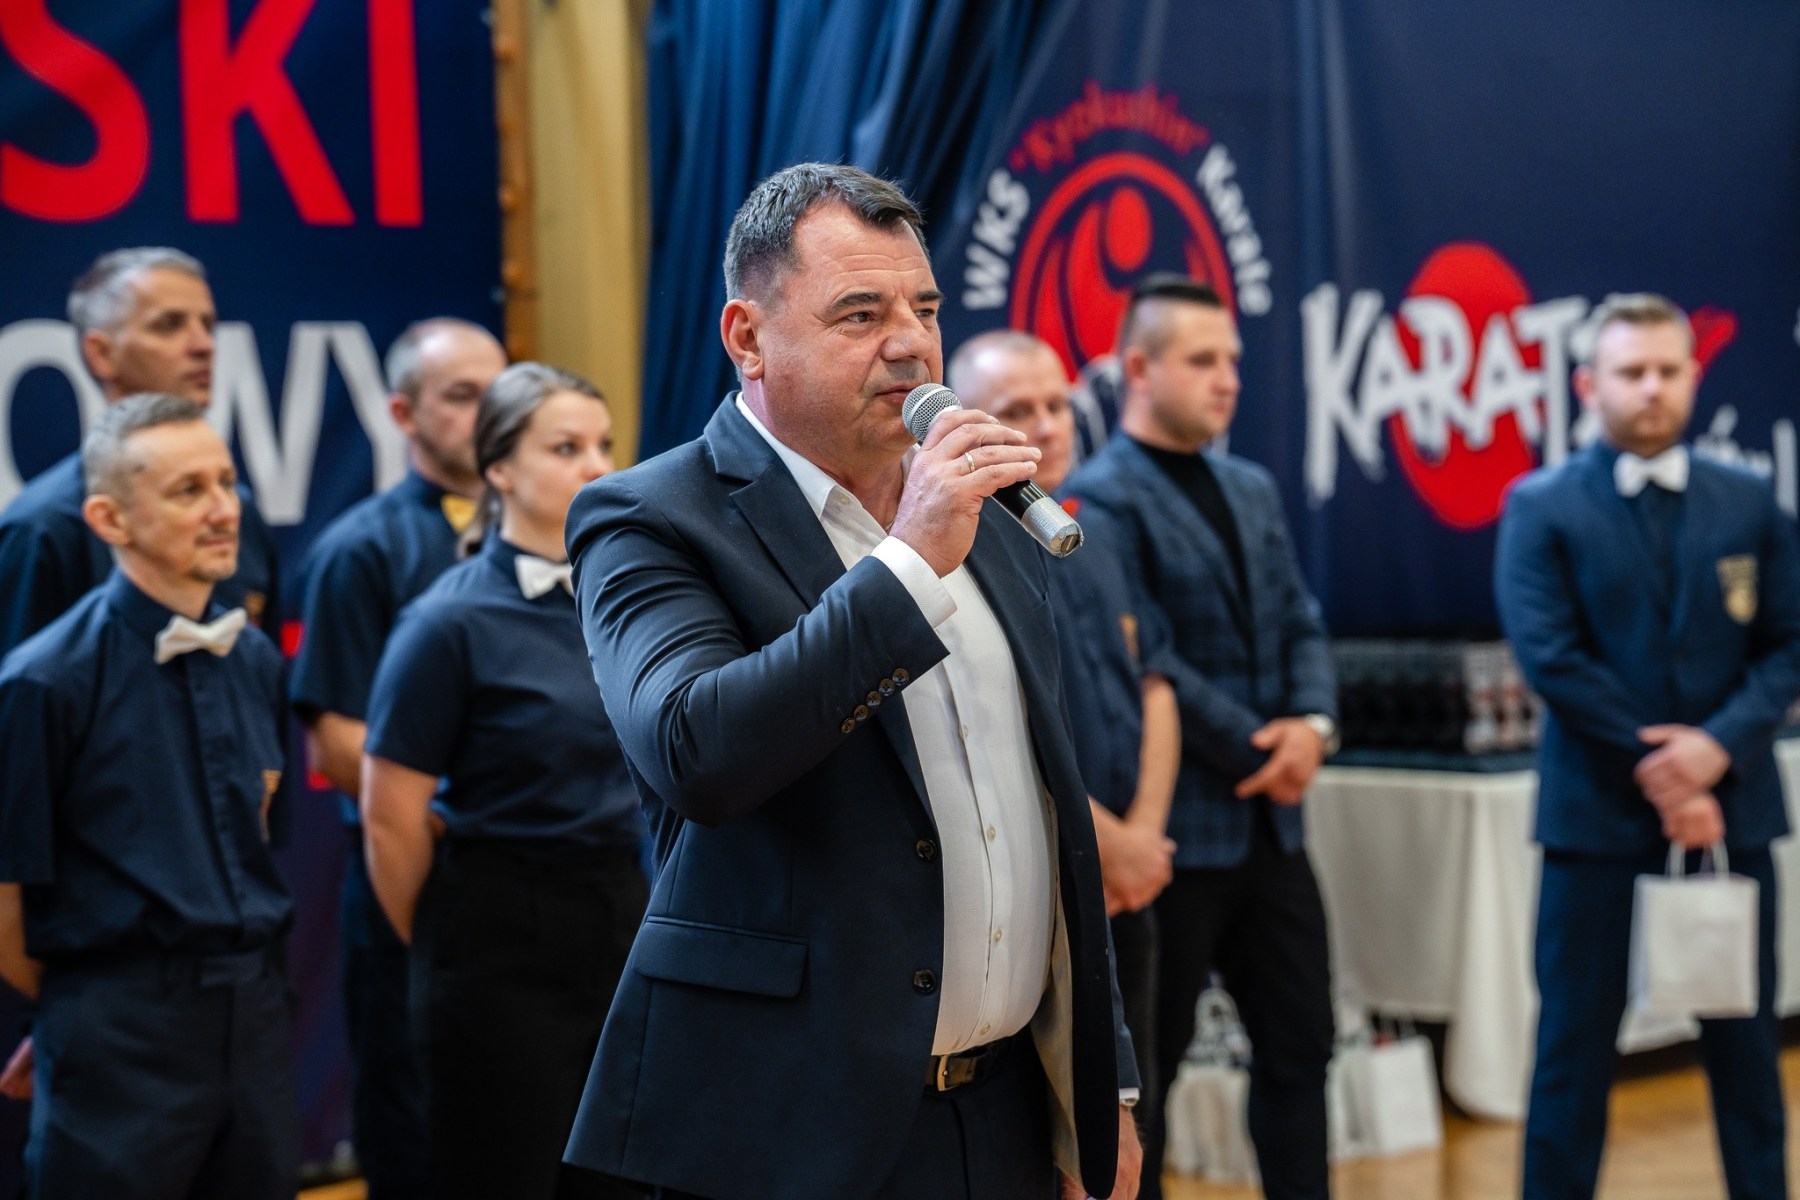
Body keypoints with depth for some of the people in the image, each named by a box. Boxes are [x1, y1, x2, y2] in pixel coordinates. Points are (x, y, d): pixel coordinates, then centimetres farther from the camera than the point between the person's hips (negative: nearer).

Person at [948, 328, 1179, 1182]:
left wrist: (1143, 837, -3)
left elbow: (1152, 688, 12)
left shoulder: (1090, 540, 13)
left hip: (1125, 886, 8)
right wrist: (1112, 847, -12)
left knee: (1130, 1119, 14)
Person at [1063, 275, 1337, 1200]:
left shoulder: (1253, 489, 14)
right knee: (1145, 1062, 4)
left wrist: (1312, 723, -7)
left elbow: (1300, 625, 12)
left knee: (1300, 1042, 10)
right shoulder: (1101, 499, -12)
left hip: (1268, 822, 8)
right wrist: (1262, 751, -12)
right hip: (1171, 827, -7)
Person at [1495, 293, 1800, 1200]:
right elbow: (1550, 656, -11)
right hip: (1597, 815, -3)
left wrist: (1719, 744, -14)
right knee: (1575, 1046, 3)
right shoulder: (1541, 506, -2)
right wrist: (1655, 771, -14)